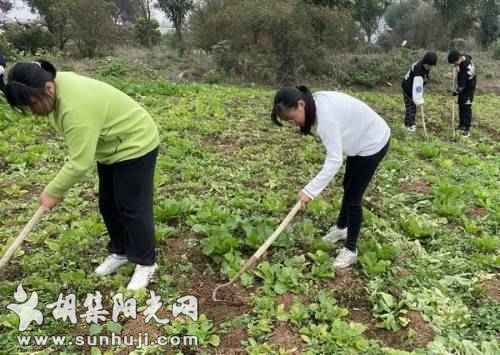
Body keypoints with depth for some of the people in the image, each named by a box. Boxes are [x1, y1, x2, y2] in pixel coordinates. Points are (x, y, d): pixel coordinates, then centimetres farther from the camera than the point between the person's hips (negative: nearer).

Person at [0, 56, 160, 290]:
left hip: (135, 145, -9)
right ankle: (120, 251, 30)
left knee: (133, 208, -3)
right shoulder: (57, 84, -7)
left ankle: (146, 262, 13)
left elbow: (80, 163, -31)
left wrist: (52, 192, -18)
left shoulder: (76, 108, -36)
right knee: (108, 206, 14)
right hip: (111, 147, 10)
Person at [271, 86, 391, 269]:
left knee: (353, 196, -4)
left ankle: (351, 250, 10)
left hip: (373, 143, -9)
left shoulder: (326, 116, -37)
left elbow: (334, 160, -37)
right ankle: (341, 228, 44)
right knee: (348, 187, 23)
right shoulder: (316, 103, -9)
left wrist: (310, 190, -37)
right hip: (360, 140, 9)